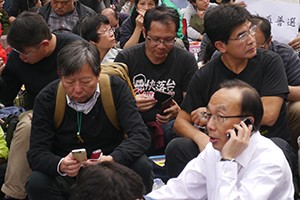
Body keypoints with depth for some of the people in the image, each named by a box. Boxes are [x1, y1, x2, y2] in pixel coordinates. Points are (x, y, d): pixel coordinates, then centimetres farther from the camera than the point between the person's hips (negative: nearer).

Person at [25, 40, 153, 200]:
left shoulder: (117, 89, -9)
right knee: (36, 182, -29)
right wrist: (61, 165, -37)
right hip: (68, 179, 0)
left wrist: (111, 160, -38)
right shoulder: (46, 98, -9)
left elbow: (140, 135, -18)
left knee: (142, 166, -29)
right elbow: (36, 153, -13)